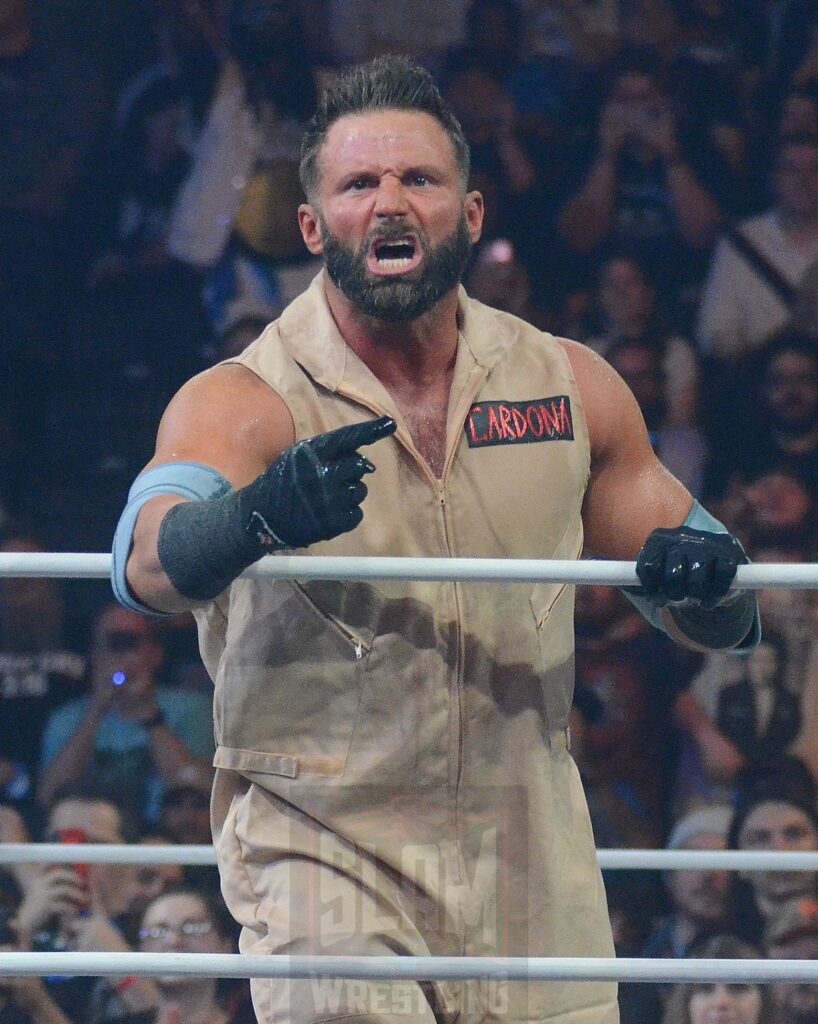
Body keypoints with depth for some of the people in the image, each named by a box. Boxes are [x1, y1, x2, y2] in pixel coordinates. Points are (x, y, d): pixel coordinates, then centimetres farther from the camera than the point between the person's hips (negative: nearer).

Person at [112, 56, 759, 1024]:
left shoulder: (573, 388, 5)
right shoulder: (242, 404, -6)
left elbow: (725, 621, 13)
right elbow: (150, 563, -26)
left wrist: (702, 577, -11)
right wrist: (260, 515, -47)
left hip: (534, 871, 4)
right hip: (321, 856, -4)